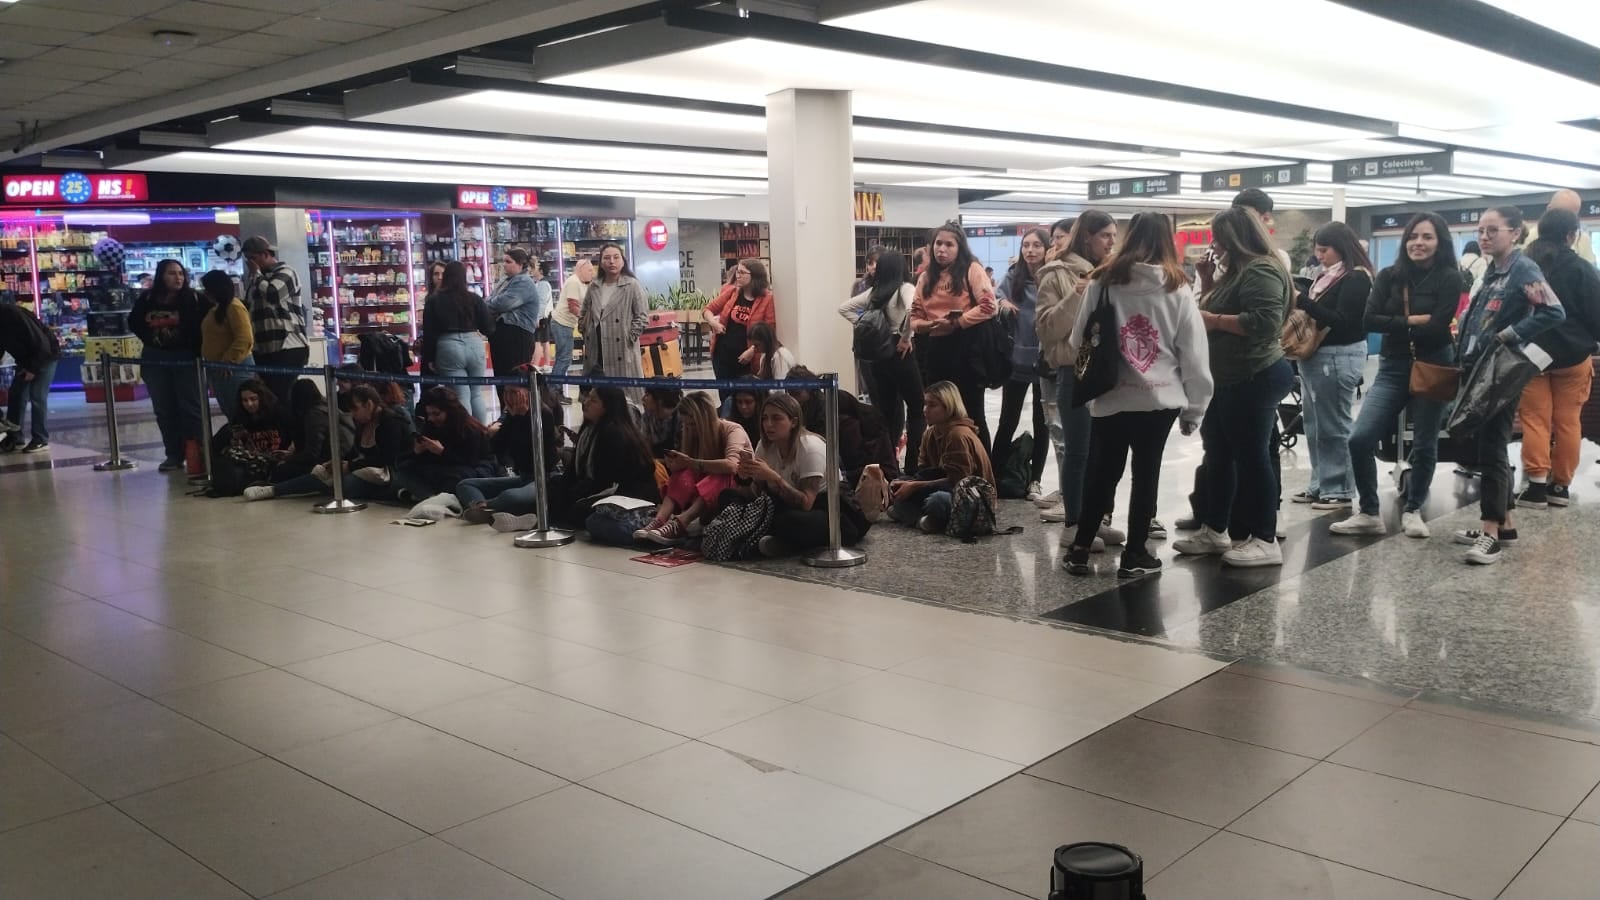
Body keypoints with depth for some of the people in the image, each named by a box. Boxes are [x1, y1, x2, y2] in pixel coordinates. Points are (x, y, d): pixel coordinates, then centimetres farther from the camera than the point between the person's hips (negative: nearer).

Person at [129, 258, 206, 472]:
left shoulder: (192, 298, -9)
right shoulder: (147, 299, 2)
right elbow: (133, 323, 16)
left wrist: (197, 349, -17)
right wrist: (150, 338, 4)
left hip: (185, 358, -4)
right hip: (155, 360, 4)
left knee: (190, 407, -1)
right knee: (164, 410, 8)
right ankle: (174, 454, 16)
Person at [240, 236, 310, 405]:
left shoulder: (285, 273, -4)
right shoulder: (260, 278, 22)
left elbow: (271, 294, -22)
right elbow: (248, 306, 30)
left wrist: (256, 274, -6)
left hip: (288, 348, -9)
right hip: (264, 349, 9)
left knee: (283, 396, -16)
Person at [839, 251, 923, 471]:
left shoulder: (873, 291, 8)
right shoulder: (905, 288, -9)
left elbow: (844, 308, 12)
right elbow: (912, 309, -30)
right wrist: (906, 337, -16)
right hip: (899, 352, -6)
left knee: (886, 409, 13)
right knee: (916, 407, 5)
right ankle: (913, 462, 0)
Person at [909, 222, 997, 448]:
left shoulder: (971, 269, -3)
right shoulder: (926, 277, 13)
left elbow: (988, 306, -14)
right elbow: (915, 318, 12)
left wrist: (956, 323, -17)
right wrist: (931, 324, -10)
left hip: (965, 348, -5)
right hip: (935, 351, 6)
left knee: (972, 414, 2)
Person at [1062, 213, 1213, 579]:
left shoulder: (1103, 282, -4)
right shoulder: (1178, 288, -3)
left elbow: (1078, 340, 2)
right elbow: (1194, 354, 0)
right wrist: (1194, 408, 7)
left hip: (1110, 397, 1)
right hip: (1160, 399, 0)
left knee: (1102, 474, 11)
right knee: (1146, 474, 9)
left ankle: (1080, 550, 15)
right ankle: (1135, 556, 15)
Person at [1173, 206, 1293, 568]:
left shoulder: (1262, 271, -16)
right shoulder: (1240, 270, 17)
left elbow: (1265, 321, -27)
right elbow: (1224, 308, 22)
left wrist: (1214, 320, -19)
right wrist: (1209, 281, 9)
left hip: (1254, 380, -11)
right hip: (1230, 380, 11)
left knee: (1252, 456, -5)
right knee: (1219, 456, 15)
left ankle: (1265, 541, 2)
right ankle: (1215, 530, 25)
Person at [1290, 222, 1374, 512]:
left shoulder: (1356, 278, -11)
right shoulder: (1327, 276, 13)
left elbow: (1343, 321, -20)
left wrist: (1304, 302, -22)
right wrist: (1300, 306, -2)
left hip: (1339, 357, -9)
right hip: (1316, 354, 9)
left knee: (1334, 426, -3)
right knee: (1314, 424, 12)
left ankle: (1340, 489, 5)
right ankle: (1321, 484, 21)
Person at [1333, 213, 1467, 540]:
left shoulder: (1450, 279, -4)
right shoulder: (1389, 276, 6)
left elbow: (1438, 327, -15)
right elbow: (1369, 320, -6)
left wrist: (1396, 325, -7)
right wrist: (1413, 321, -12)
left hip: (1432, 369, -3)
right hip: (1392, 368, 3)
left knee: (1424, 445, 7)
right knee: (1360, 438, -9)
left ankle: (1412, 510, 25)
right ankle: (1368, 513, 4)